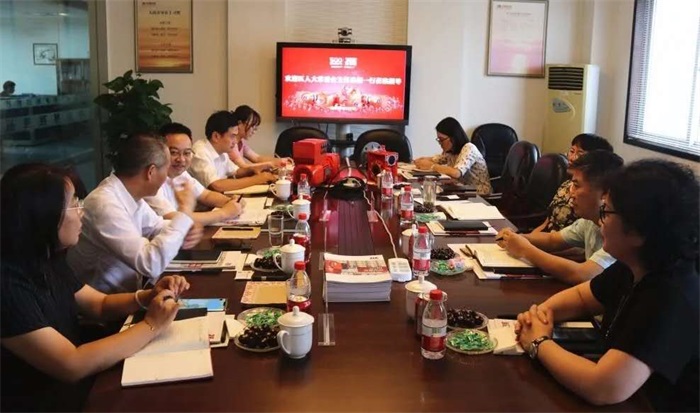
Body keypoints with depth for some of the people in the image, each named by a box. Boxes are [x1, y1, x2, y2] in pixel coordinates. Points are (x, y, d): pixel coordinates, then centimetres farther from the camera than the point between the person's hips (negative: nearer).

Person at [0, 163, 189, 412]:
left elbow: (100, 305, 12)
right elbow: (71, 366, -29)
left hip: (76, 386, 8)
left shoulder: (45, 260, 1)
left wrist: (148, 297, -8)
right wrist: (150, 326, -22)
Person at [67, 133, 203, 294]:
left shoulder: (130, 194, -2)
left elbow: (156, 227, 15)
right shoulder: (105, 205, -27)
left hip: (129, 290, 8)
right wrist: (184, 211, -23)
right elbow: (151, 264, -32)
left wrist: (186, 230, -7)